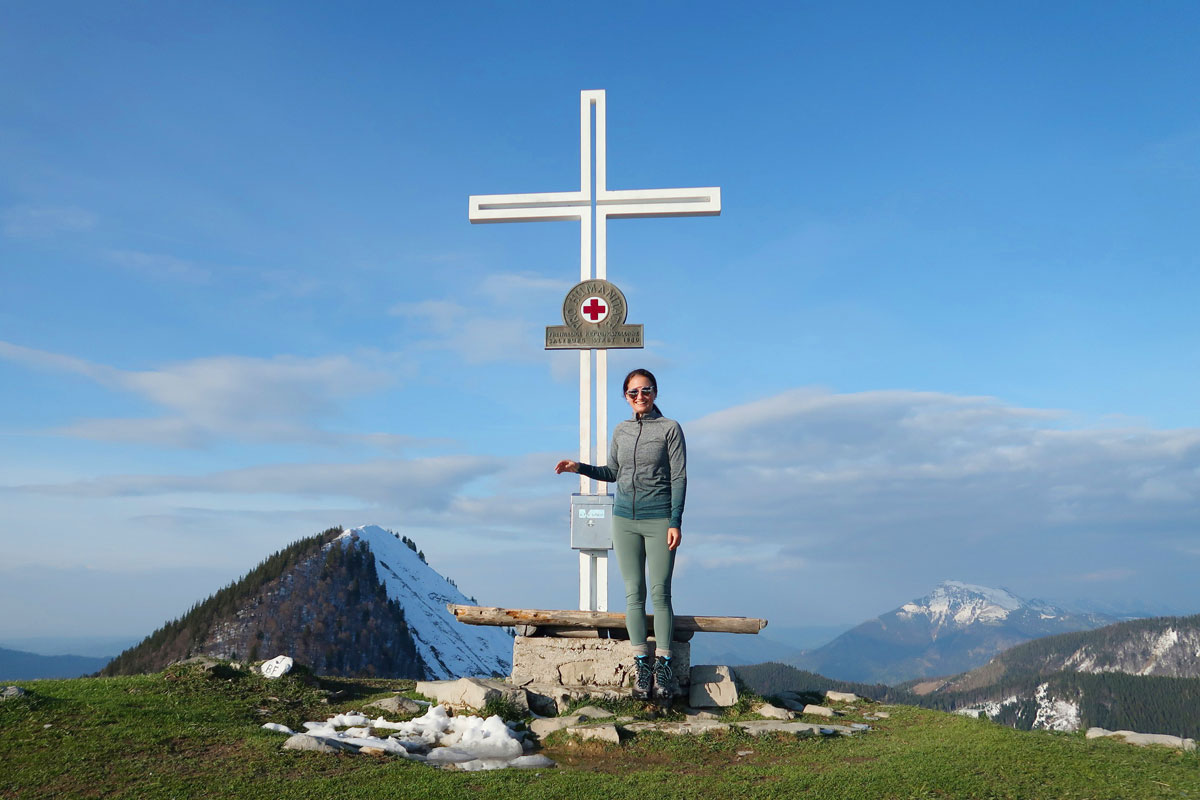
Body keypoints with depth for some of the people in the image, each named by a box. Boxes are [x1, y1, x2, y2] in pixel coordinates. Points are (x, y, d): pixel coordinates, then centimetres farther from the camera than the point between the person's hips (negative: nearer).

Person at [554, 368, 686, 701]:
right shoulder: (621, 430, 11)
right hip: (625, 519, 4)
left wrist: (675, 522, -10)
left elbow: (679, 478, -4)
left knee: (660, 593, -4)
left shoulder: (670, 429, -1)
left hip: (659, 519, -4)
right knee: (633, 593, 3)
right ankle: (641, 663, 9)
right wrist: (579, 467, 6)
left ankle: (663, 665, 2)